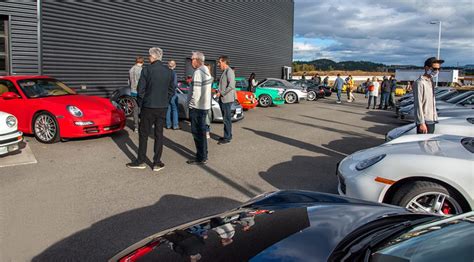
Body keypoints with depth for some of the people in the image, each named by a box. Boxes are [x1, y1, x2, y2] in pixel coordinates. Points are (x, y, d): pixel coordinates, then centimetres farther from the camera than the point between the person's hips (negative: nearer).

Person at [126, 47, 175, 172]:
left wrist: (140, 104, 5)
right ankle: (157, 163, 13)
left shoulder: (146, 70, -11)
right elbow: (171, 90, 7)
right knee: (159, 134, 9)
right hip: (163, 108, 4)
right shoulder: (169, 71, 2)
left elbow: (141, 90, -9)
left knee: (143, 134, 8)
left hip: (148, 107, -4)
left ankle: (140, 161, 15)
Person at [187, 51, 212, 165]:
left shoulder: (198, 72, -18)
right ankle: (203, 155, 26)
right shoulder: (207, 71, 13)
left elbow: (196, 92, -23)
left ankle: (201, 158, 4)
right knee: (201, 132, 17)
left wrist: (191, 105, -12)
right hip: (205, 106, 10)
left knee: (197, 133, -2)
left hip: (197, 107, -10)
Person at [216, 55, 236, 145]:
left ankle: (227, 137, 2)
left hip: (227, 99, -9)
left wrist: (221, 93, -17)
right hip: (222, 99, 9)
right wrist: (218, 91, 10)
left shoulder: (229, 71, -12)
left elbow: (231, 86, -22)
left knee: (227, 119, -4)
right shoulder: (224, 72, 17)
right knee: (225, 119, 14)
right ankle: (227, 135, 22)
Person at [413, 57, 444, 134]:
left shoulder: (430, 81, 15)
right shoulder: (420, 83, -14)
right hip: (424, 121, -9)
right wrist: (421, 123, -20)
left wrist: (435, 117, 17)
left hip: (431, 120, 9)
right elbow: (418, 105, -18)